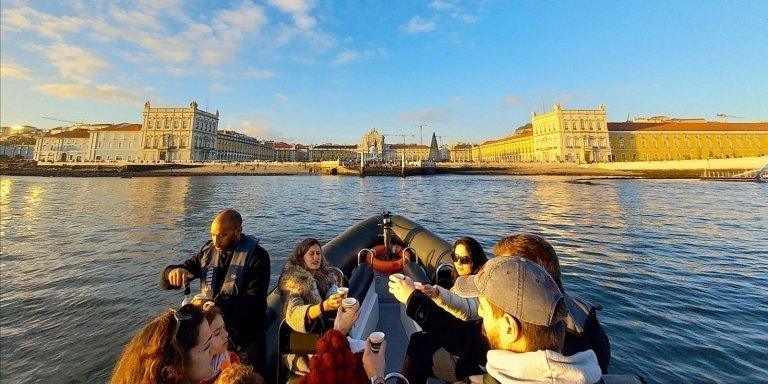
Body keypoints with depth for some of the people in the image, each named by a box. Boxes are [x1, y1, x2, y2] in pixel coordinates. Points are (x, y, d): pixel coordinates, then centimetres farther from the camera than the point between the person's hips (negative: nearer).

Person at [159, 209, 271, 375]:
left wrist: (217, 304, -35)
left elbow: (255, 302, -23)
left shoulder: (257, 256, -17)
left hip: (245, 338, -4)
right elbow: (165, 281, 3)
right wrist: (173, 272, -20)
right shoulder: (207, 252, 0)